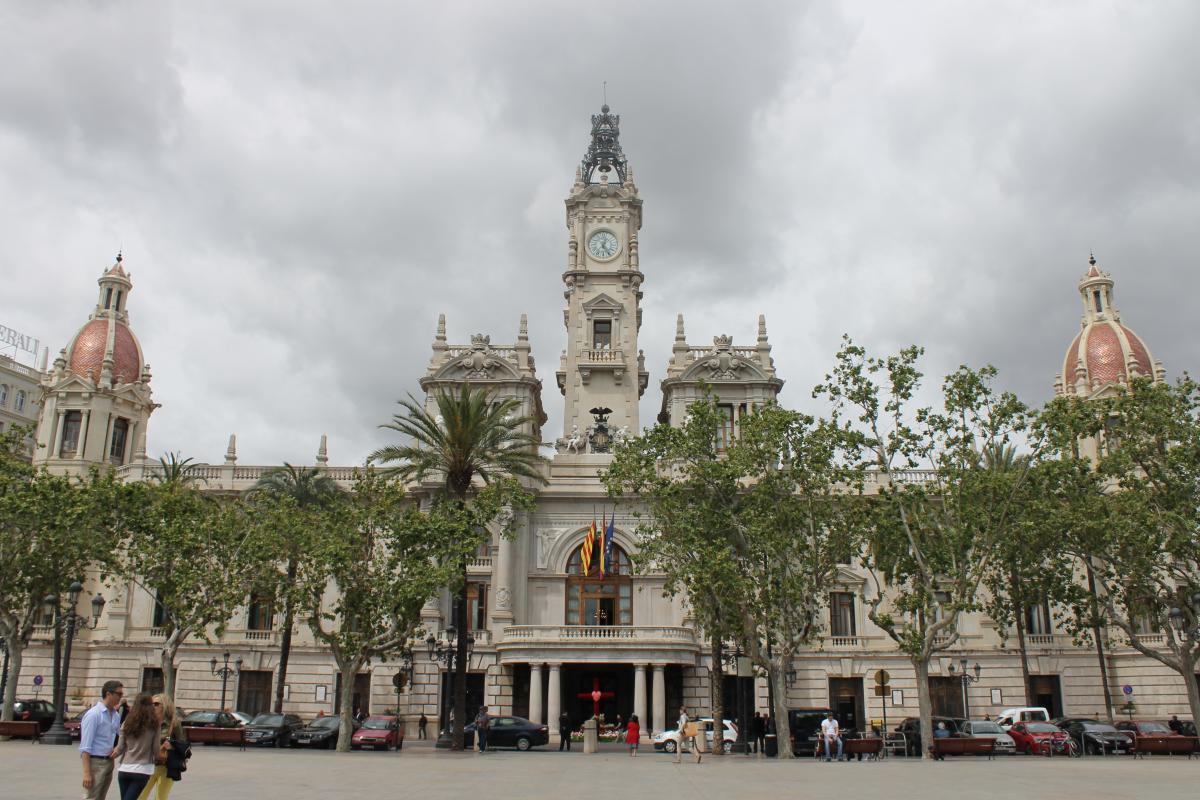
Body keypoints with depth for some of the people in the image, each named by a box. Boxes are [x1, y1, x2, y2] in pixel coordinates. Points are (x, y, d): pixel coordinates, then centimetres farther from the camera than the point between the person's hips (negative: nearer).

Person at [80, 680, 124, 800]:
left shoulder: (116, 715, 8)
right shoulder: (93, 714, -14)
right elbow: (85, 747, -16)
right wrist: (86, 772, -20)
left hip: (109, 762, 8)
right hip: (95, 762, -8)